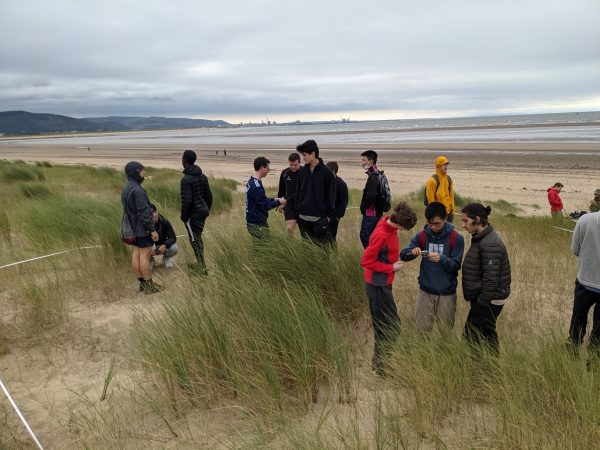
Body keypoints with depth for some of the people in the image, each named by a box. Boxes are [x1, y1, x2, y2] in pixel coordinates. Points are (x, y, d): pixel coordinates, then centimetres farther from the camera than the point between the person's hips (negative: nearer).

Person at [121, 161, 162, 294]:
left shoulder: (126, 189, 11)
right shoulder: (137, 190, -21)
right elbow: (144, 212, -23)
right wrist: (153, 229, -19)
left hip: (134, 228, 10)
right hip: (143, 228, -10)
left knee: (136, 255, 11)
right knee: (145, 255, -4)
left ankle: (142, 283, 19)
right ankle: (149, 285, 3)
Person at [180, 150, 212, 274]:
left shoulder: (186, 179, -17)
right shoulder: (202, 176, 7)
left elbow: (186, 200, -20)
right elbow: (209, 195, 11)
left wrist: (184, 217, -10)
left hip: (193, 214, -8)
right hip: (203, 211, 8)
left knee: (194, 239, 1)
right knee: (198, 237, 18)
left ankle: (202, 267, 5)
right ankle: (200, 264, 27)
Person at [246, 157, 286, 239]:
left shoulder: (251, 182, 9)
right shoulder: (256, 186, -22)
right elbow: (264, 206, -19)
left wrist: (274, 200, 10)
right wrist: (278, 202, -6)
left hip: (253, 222, 10)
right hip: (257, 224, -10)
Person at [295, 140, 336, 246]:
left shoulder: (326, 172, -7)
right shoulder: (302, 171, 6)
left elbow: (331, 195, -5)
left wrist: (329, 215, -8)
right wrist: (297, 210, 10)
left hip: (320, 218, -5)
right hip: (303, 217, 5)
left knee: (322, 245, 2)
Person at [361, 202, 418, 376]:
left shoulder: (389, 227, 1)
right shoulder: (381, 235, -26)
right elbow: (366, 261, -22)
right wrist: (391, 268, -16)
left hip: (383, 283, 10)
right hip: (378, 285, -10)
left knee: (384, 325, 20)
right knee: (392, 326, -1)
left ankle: (379, 361, 34)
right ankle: (379, 364, 12)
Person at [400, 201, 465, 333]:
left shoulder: (456, 238, -10)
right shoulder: (421, 235, -3)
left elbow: (456, 266, -12)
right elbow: (403, 255, -4)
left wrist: (441, 259, -31)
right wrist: (413, 252, -26)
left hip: (446, 293, -2)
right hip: (425, 291, 2)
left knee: (446, 329, 12)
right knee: (421, 328, 9)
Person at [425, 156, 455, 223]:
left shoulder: (449, 179, 10)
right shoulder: (432, 180, -13)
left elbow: (451, 195, 14)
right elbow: (430, 199, -13)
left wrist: (452, 209, 9)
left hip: (448, 212, 7)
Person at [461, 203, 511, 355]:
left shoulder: (490, 244, -23)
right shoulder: (481, 238, 8)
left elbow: (490, 279, -24)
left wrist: (481, 303, -18)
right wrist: (477, 300, 17)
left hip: (489, 299, -10)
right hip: (488, 298, 10)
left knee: (472, 335, -4)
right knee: (488, 334, 18)